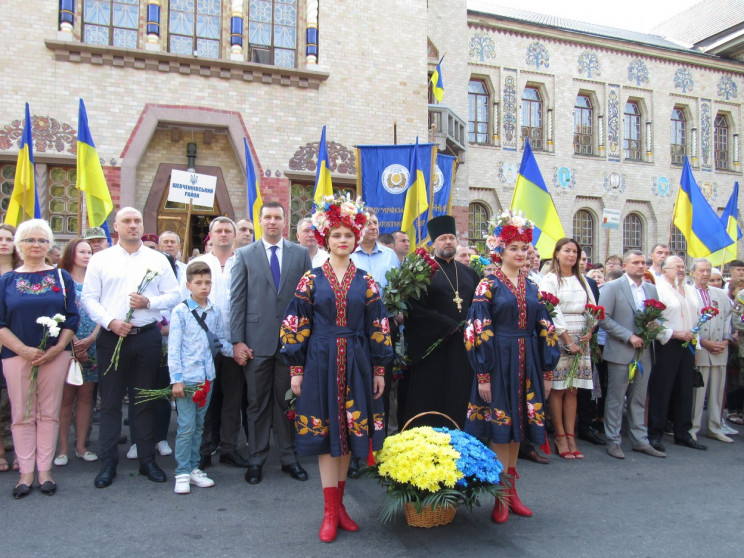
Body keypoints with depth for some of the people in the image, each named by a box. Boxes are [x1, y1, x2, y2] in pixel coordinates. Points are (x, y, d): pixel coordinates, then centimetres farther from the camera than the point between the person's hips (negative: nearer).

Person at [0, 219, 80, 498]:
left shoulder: (62, 277, 6)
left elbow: (72, 317, 2)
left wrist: (57, 349, -11)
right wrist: (24, 350, -13)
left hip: (54, 356, 0)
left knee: (48, 414, 5)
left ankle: (45, 470, 14)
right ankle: (26, 472, 14)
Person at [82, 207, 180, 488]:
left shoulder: (158, 259, 8)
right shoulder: (100, 259, 6)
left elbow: (173, 295, 5)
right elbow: (89, 298, 2)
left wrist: (149, 302, -12)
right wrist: (110, 322, -12)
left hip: (147, 336, 1)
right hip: (111, 337, 0)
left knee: (146, 400, 8)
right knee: (110, 402, 3)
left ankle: (147, 459, 18)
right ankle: (107, 462, 14)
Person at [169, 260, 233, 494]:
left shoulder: (215, 312, 8)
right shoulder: (180, 312, -6)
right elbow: (173, 347, -8)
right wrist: (176, 379, -12)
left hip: (207, 377, 5)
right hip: (186, 378, -5)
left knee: (198, 425, 14)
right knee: (186, 426, -3)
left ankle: (193, 468, 25)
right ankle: (182, 473, 9)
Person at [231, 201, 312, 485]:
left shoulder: (301, 254, 7)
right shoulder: (245, 255, 6)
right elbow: (237, 299, 2)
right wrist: (237, 340, -4)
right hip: (257, 341, 0)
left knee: (287, 400, 9)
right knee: (257, 403, 8)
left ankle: (289, 457, 23)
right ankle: (256, 459, 22)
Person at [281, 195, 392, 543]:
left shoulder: (365, 281, 5)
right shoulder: (311, 279, 1)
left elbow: (377, 328, 6)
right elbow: (295, 326, 0)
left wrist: (379, 370, 3)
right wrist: (296, 370, -4)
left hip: (356, 365, 2)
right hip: (321, 363, -2)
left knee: (349, 433, 9)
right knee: (325, 434, 2)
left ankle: (338, 504, 24)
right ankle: (330, 512, 12)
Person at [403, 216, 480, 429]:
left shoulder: (468, 273, 16)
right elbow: (416, 307, -11)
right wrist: (449, 326, -12)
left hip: (463, 346, 5)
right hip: (432, 345, -4)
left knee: (458, 400, 6)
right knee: (430, 400, -1)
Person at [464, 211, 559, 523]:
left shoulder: (531, 287, 12)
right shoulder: (489, 285, -5)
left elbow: (543, 329, 14)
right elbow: (478, 331, -10)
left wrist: (547, 368, 9)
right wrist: (483, 375, -14)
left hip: (526, 362, 6)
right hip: (499, 361, -5)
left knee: (518, 422, 11)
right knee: (499, 423, -2)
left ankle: (511, 489, 23)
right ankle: (502, 497, 9)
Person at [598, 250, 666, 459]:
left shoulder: (651, 289, 12)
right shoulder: (612, 287, -6)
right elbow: (603, 319, -12)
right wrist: (629, 336, -16)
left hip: (644, 352, 5)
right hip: (620, 353, -5)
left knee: (639, 400, 13)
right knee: (615, 400, 3)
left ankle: (640, 440, 23)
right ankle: (613, 442, 12)